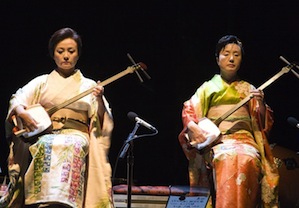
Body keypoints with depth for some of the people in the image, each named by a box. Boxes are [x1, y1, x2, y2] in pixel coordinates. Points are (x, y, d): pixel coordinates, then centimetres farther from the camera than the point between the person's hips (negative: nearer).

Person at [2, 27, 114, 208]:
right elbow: (17, 100, 5)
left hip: (77, 136, 0)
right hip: (45, 135, 1)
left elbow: (102, 122, 11)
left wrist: (100, 99, -9)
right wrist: (22, 112, -18)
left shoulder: (88, 85, 19)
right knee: (47, 147, -37)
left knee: (69, 148, -37)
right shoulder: (42, 82, 20)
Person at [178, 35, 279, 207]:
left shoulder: (248, 89, 23)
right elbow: (189, 110, 6)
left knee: (247, 160, -35)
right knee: (229, 161, -36)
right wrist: (193, 127, -15)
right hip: (216, 140, -1)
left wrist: (261, 103, -3)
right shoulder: (208, 87, 20)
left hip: (245, 140, 1)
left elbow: (264, 123, 16)